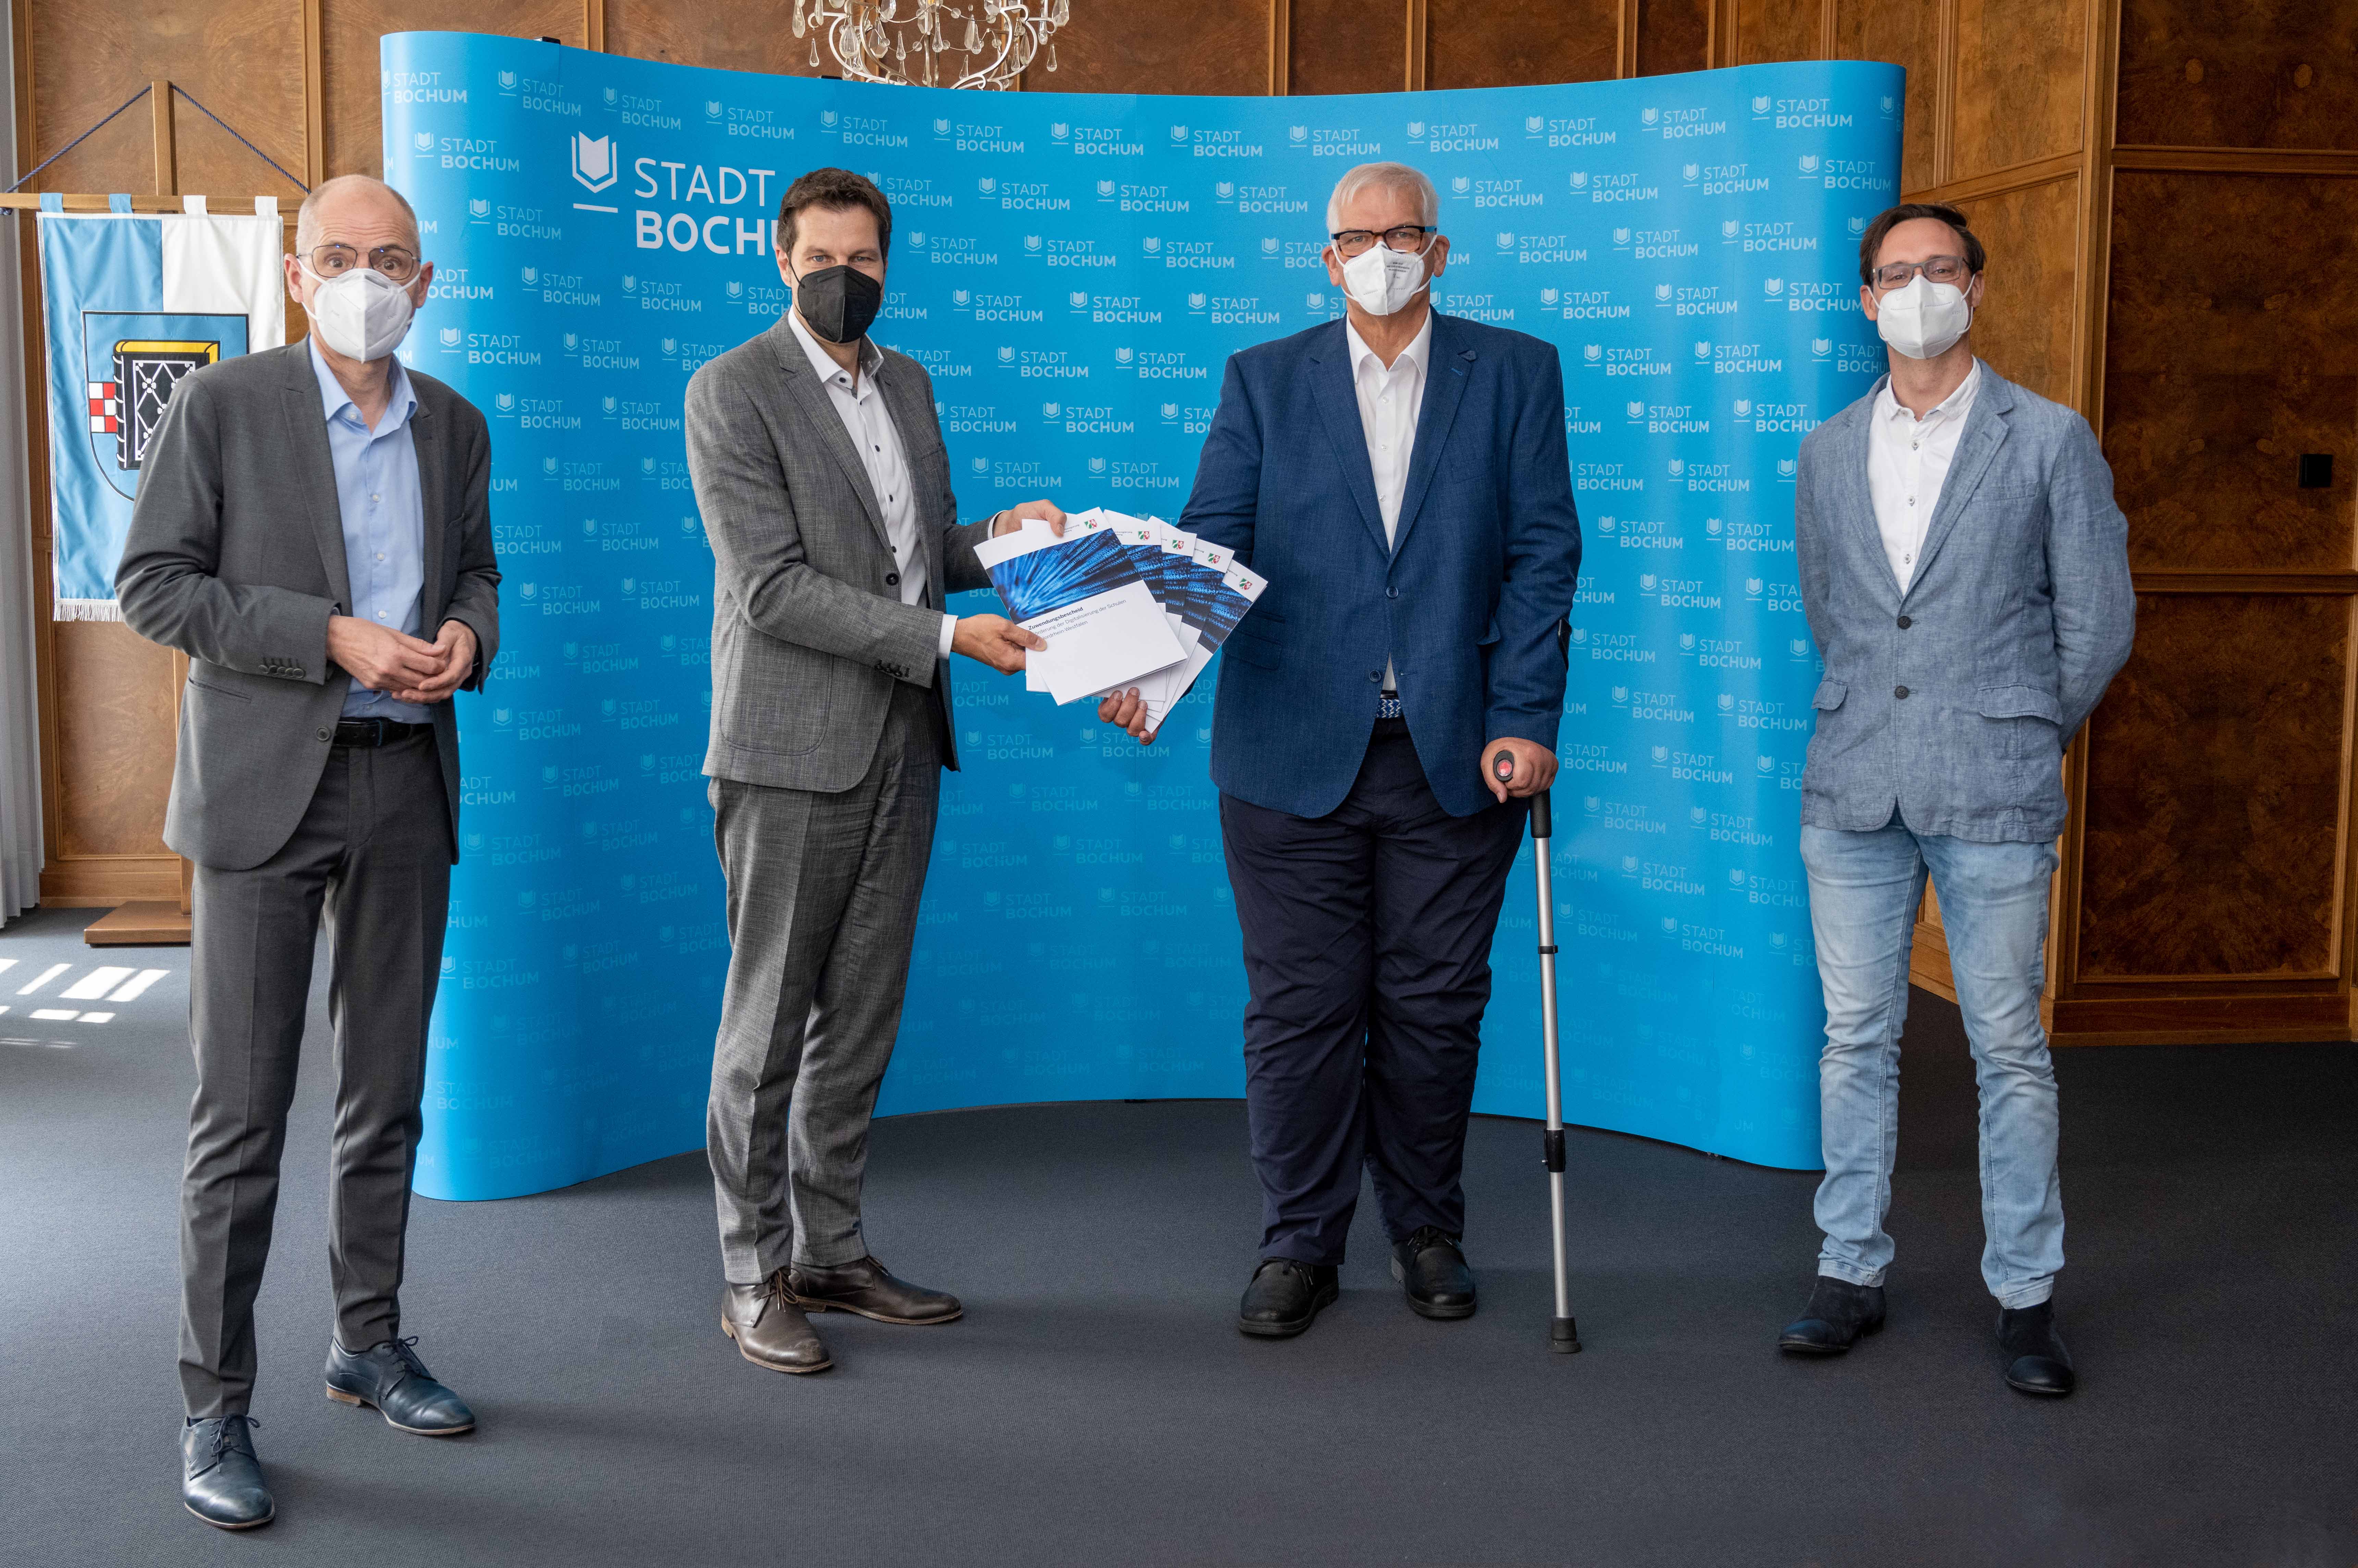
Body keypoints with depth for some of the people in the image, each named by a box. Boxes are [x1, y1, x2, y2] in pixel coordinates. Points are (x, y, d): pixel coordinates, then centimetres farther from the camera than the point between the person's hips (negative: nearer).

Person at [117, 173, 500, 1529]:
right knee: (242, 1113, -2)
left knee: (387, 1095, 13)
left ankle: (370, 1342, 29)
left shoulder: (455, 426, 10)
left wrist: (468, 634, -2)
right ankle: (218, 1408, 8)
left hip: (408, 783, 5)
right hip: (269, 784, -4)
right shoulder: (224, 406, -4)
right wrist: (334, 639, -17)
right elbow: (153, 585, -7)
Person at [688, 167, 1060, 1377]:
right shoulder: (732, 392, -8)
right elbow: (773, 588, -16)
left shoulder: (908, 383, 14)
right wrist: (945, 635, -20)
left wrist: (998, 536, 2)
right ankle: (753, 1277, 13)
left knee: (861, 1019, 12)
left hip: (902, 745, 7)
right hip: (795, 753, -7)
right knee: (768, 1024, 2)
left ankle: (830, 1251, 24)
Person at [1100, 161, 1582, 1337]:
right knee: (1300, 1009, 4)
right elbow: (1210, 540, -1)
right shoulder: (1263, 381, 7)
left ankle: (1427, 1230, 28)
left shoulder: (1516, 374, 6)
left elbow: (1542, 554, 1)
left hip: (1456, 754, 0)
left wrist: (1524, 720, -7)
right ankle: (1301, 1241, 20)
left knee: (1434, 1006, 9)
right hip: (1295, 752, 0)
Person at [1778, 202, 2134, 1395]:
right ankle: (1852, 1270, 20)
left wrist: (2025, 734, 9)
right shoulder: (1827, 453, 10)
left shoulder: (2049, 439, 0)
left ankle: (2025, 1294, 15)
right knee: (1856, 1038, 8)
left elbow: (2098, 618, 3)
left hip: (1992, 799, -3)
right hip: (1852, 792, 3)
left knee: (2009, 1050, 3)